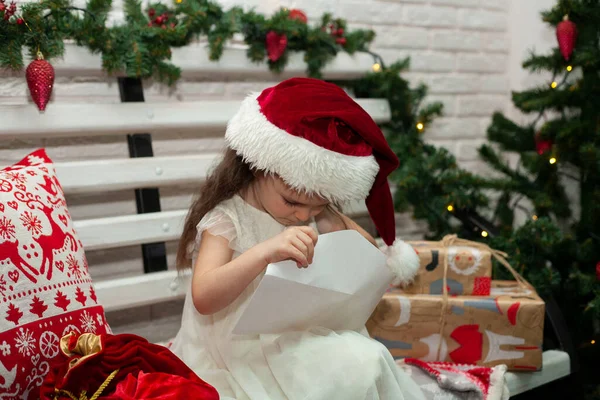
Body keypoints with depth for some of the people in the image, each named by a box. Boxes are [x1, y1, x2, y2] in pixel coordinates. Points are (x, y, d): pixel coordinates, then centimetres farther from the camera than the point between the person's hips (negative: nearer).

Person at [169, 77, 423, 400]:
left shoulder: (320, 215, 2)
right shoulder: (226, 218, -15)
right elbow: (203, 298, -25)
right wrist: (265, 252, -38)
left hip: (306, 339, 6)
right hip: (241, 351, -5)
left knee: (365, 362, -18)